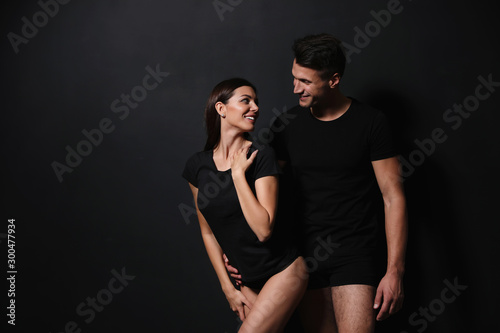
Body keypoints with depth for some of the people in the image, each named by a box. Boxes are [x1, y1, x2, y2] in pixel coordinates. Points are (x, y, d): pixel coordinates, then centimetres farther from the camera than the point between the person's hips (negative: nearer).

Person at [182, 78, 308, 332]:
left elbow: (263, 229, -22)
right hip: (246, 281, 4)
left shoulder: (261, 156, -13)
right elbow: (208, 232, 8)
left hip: (283, 272, -4)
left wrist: (238, 174, -19)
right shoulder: (197, 165, 0)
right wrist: (228, 287, 7)